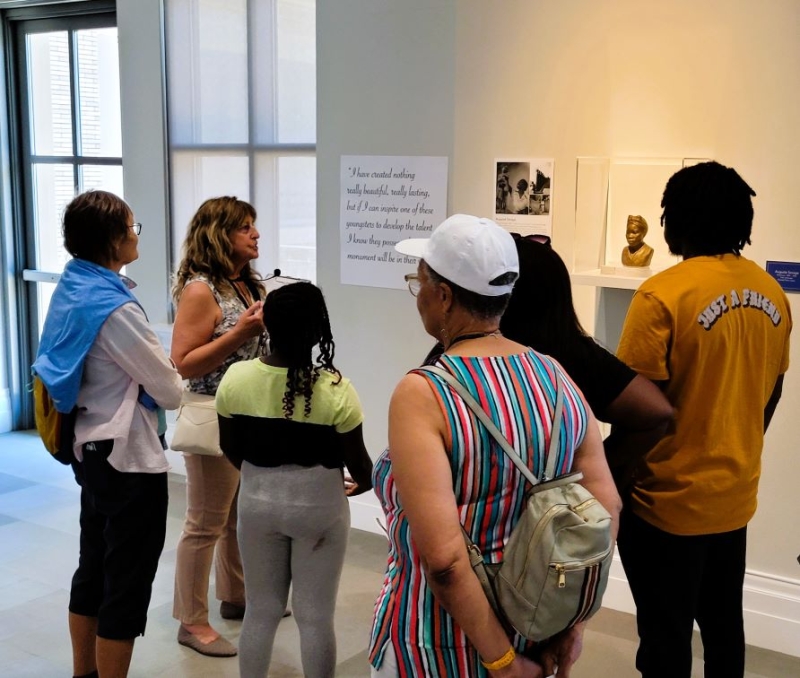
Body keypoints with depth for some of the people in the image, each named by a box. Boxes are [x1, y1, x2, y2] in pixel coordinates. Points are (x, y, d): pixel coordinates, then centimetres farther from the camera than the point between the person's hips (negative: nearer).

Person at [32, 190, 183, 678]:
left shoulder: (71, 290, 3)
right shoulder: (114, 306, -23)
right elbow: (170, 392, -16)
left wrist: (151, 370, 3)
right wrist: (169, 378, 6)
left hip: (91, 449, 9)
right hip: (129, 459, -9)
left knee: (93, 570, 20)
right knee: (127, 587, 4)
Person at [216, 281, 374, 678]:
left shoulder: (236, 378, -11)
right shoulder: (334, 389, -20)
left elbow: (230, 448, 3)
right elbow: (357, 460, -10)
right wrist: (365, 483, 13)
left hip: (257, 502, 3)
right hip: (319, 507, -3)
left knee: (260, 610, 17)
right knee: (315, 616, 10)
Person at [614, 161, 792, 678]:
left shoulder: (665, 294, -19)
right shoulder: (772, 294, 1)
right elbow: (771, 394, 10)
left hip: (669, 499, -6)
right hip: (736, 495, 6)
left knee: (666, 636, 8)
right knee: (724, 624, 21)